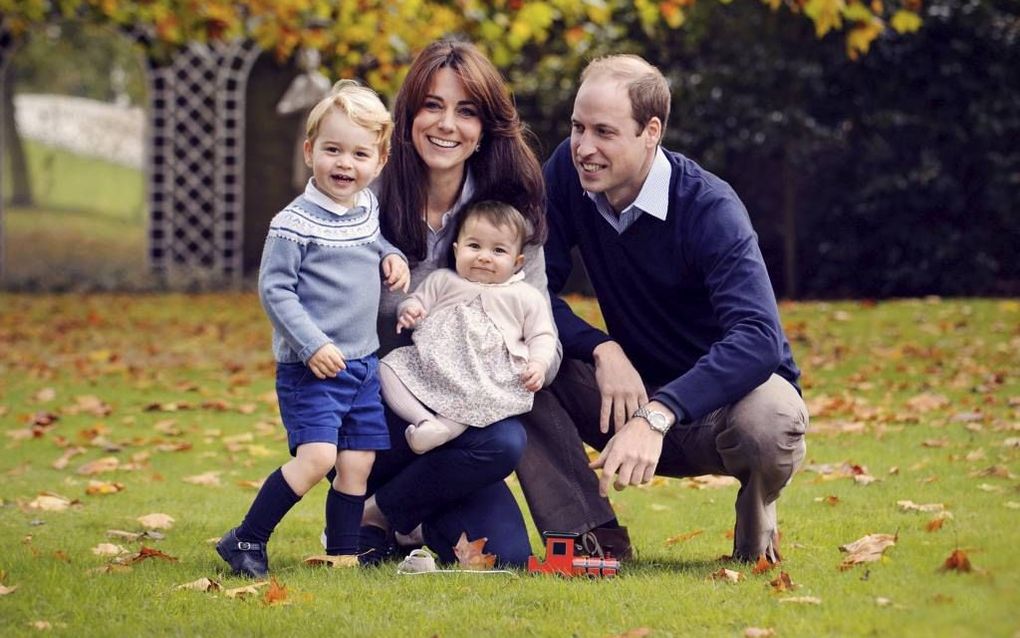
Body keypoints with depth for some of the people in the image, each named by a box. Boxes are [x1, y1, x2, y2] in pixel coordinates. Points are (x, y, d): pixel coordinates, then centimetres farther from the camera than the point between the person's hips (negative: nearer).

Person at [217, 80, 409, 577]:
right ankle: (245, 542, -7)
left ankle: (342, 553, 19)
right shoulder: (295, 223, -14)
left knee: (358, 463, 6)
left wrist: (390, 257, 8)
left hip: (363, 363, 7)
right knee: (316, 456, -18)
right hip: (310, 368, -7)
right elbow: (273, 289, -14)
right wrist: (312, 346, -21)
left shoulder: (367, 209, 8)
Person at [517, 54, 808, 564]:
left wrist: (656, 416, -49)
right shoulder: (568, 172, -9)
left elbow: (757, 338, -37)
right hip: (634, 389, 4)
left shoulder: (709, 208, -24)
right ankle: (591, 538, -14)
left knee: (767, 425, -39)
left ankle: (756, 517, -2)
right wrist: (603, 349, -27)